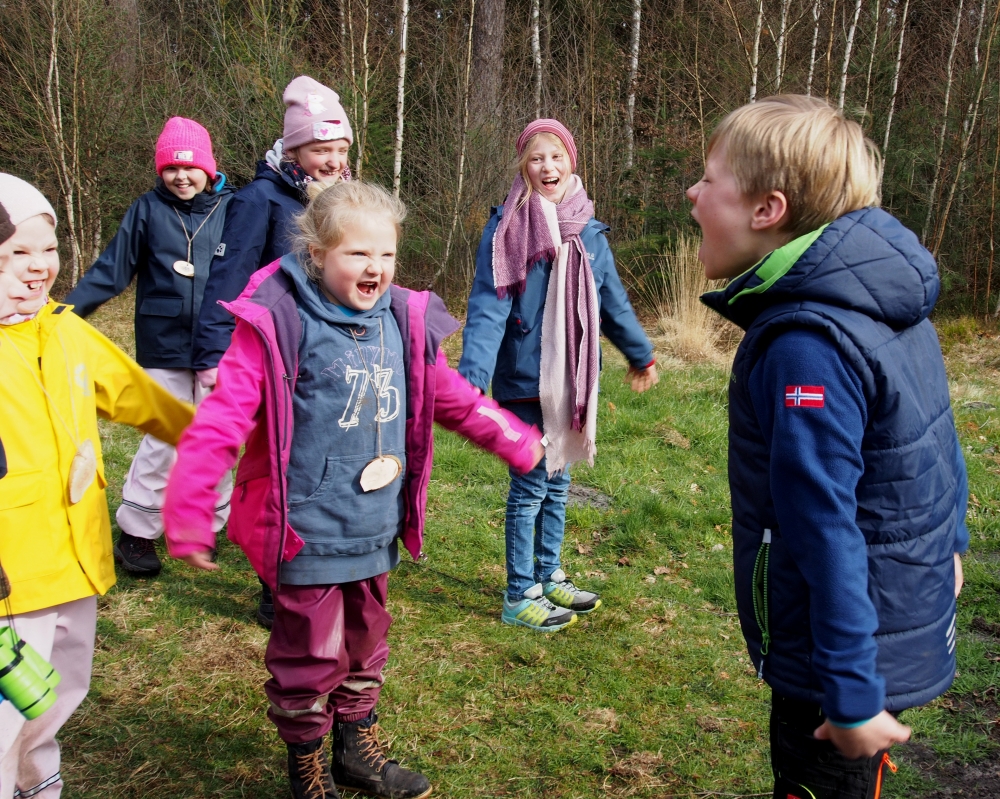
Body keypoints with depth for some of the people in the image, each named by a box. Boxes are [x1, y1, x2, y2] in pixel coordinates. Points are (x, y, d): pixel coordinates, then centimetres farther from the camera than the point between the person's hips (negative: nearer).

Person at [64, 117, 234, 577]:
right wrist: (69, 310, -11)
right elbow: (111, 269, -3)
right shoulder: (147, 210, -2)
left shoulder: (231, 208, -1)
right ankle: (135, 533, 13)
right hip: (165, 348, -1)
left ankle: (218, 518, 28)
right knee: (164, 440, 0)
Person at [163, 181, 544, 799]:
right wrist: (188, 510, -24)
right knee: (310, 656, 9)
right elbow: (225, 418, -20)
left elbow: (453, 398, 14)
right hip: (308, 536, -6)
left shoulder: (404, 321, 1)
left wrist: (518, 443, 21)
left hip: (376, 532, 6)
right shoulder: (277, 325, -17)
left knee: (365, 646, 22)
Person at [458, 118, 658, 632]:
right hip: (525, 381, -5)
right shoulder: (506, 229, -11)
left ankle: (549, 577, 32)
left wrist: (640, 354, 25)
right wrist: (472, 376, -30)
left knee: (557, 484, 16)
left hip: (571, 379, 5)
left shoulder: (586, 230, 5)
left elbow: (612, 300, 16)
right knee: (530, 488, 2)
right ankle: (520, 597, 15)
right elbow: (488, 307, -19)